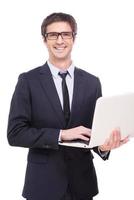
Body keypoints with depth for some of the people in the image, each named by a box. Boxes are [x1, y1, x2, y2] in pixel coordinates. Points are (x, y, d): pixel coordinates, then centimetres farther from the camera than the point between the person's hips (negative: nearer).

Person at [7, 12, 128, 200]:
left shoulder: (92, 82, 2)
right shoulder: (28, 81, -5)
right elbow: (15, 133, -11)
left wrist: (103, 146, -18)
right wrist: (61, 134, -20)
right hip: (44, 182, -2)